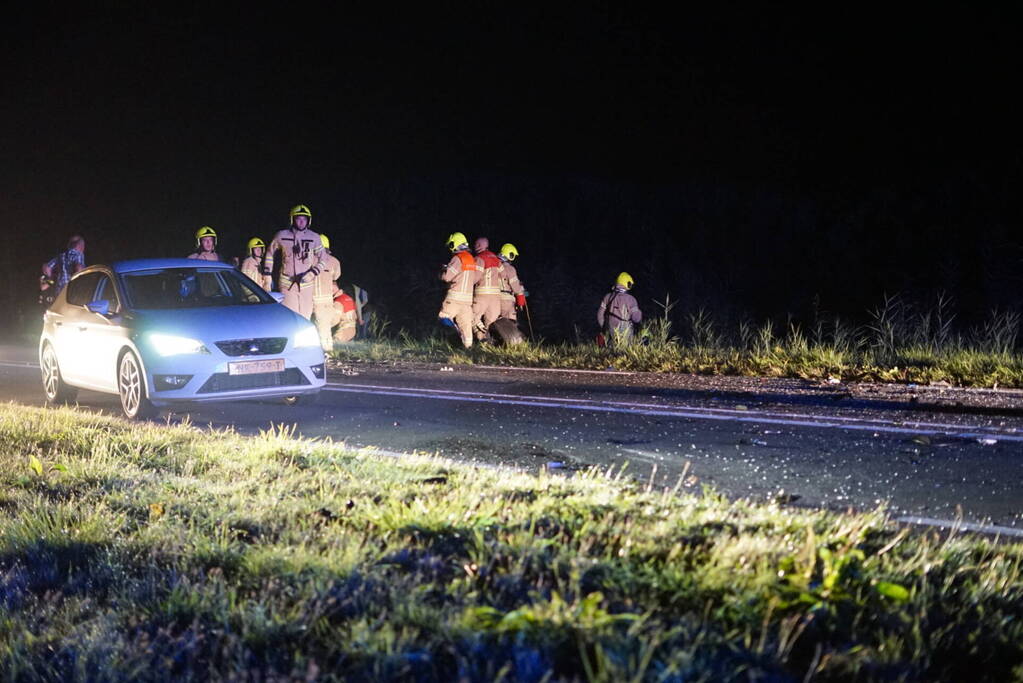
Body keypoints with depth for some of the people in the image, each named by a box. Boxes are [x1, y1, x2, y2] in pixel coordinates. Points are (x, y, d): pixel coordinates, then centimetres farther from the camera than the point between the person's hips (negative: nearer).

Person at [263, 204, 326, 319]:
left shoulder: (314, 238, 1)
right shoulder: (282, 236, 0)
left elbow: (322, 260, 6)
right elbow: (270, 253, 13)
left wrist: (313, 273, -11)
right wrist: (267, 275, 10)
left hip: (306, 284, 2)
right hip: (287, 284, -2)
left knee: (305, 318, 4)